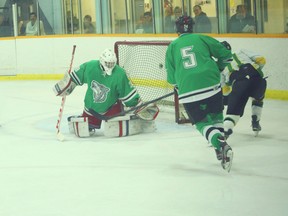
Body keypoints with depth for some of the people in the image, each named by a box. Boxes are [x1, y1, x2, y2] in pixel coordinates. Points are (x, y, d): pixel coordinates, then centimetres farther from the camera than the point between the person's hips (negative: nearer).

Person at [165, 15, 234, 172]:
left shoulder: (172, 46, 14)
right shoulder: (202, 38, 12)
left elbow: (171, 77, 13)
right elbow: (225, 54, 13)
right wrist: (217, 69, 30)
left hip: (188, 91, -1)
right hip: (211, 84, 1)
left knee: (202, 122, 8)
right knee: (216, 116, 23)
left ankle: (221, 145, -18)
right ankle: (221, 153, 19)